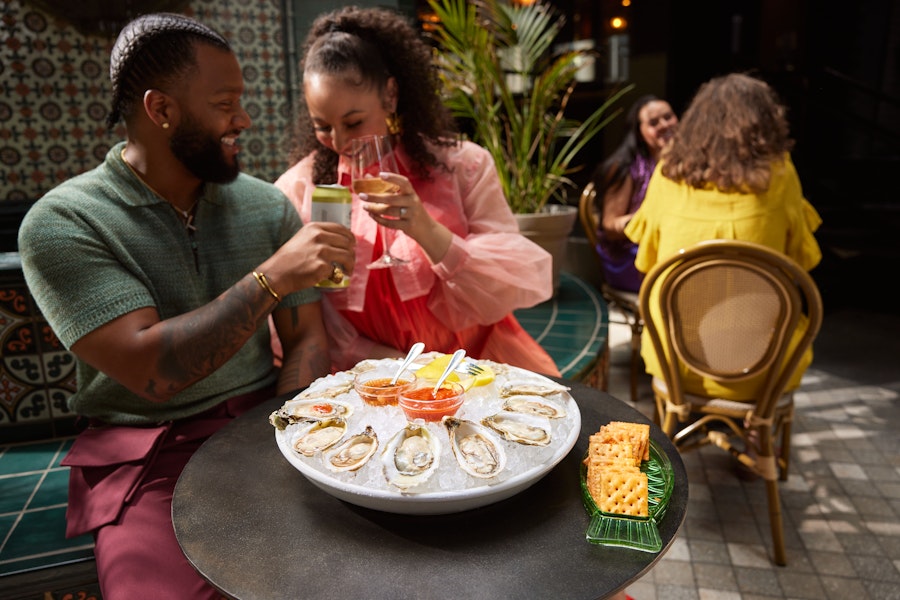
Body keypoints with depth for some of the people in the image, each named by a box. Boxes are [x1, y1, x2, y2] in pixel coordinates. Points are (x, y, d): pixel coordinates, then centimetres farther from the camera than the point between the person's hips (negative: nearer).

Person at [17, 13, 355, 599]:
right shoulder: (61, 223, -7)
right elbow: (148, 370, -18)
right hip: (150, 455, -2)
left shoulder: (268, 206, 4)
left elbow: (307, 339, 3)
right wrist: (272, 277, -23)